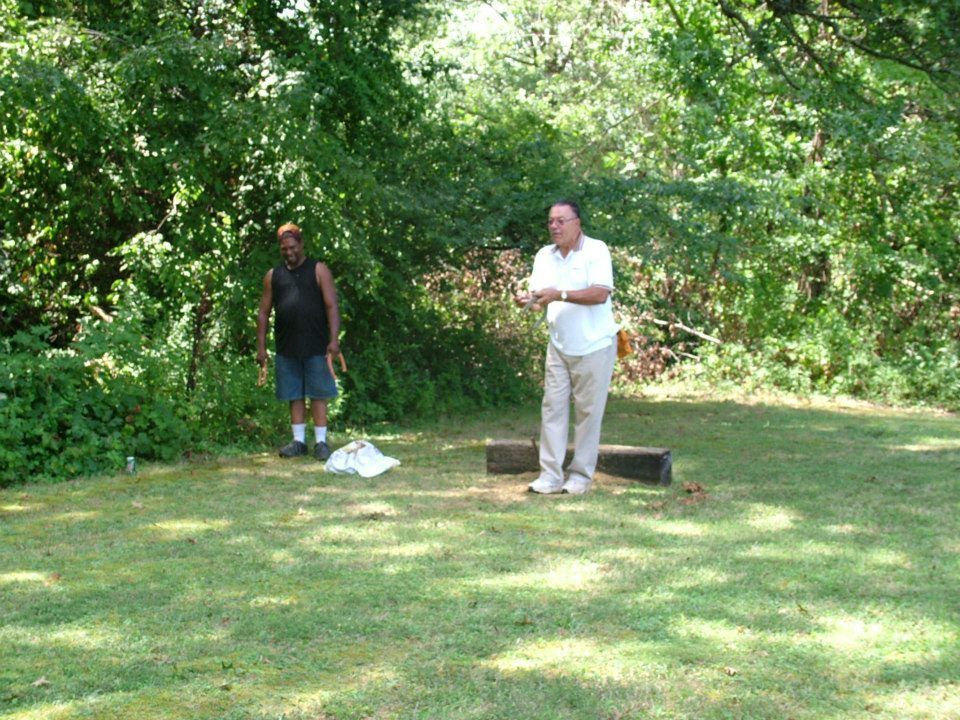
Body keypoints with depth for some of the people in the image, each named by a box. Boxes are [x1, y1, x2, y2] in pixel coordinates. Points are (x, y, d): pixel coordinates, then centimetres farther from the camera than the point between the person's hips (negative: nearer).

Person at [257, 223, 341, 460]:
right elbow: (263, 313, 12)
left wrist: (334, 340, -15)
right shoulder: (273, 275, 11)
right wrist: (261, 347, 6)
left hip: (316, 347, -3)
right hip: (286, 348, 3)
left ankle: (321, 442, 5)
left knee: (318, 394, 0)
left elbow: (332, 307, -5)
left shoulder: (318, 270, 1)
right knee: (294, 395, 8)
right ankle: (298, 441, 14)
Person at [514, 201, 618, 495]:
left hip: (594, 346, -5)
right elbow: (540, 298, 6)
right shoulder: (544, 255, 8)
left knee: (588, 411, 1)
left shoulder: (596, 250, -10)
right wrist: (529, 301, -18)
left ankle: (581, 476, 10)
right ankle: (551, 475, 4)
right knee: (553, 407, 1)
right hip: (559, 346, 5)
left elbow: (601, 294, -21)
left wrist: (561, 295, -30)